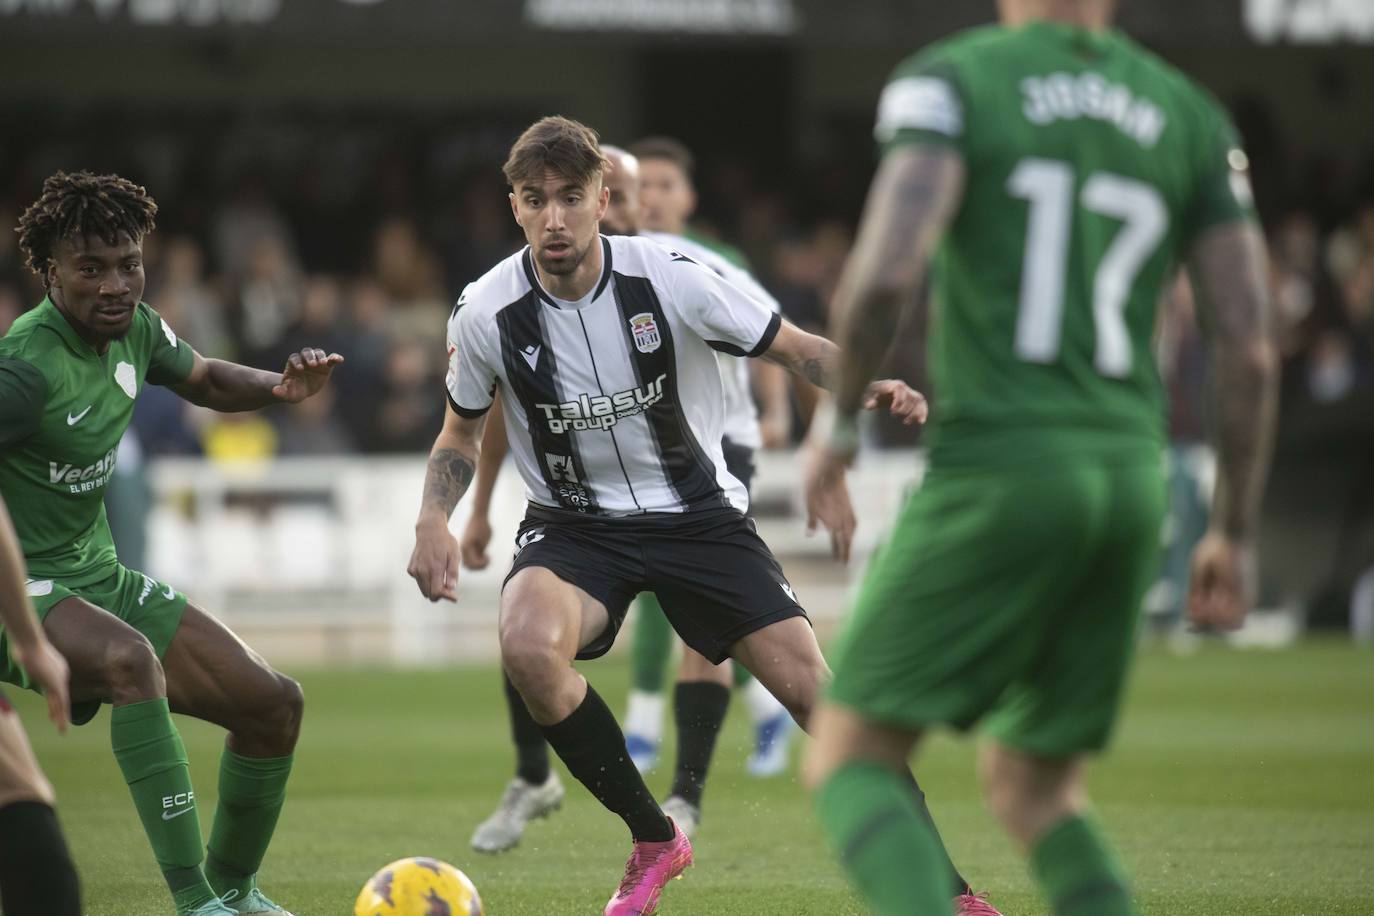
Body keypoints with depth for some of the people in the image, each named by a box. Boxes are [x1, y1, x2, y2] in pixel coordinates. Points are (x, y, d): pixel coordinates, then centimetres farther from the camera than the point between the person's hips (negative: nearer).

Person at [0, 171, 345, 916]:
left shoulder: (133, 328, 2)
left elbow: (202, 380, 22)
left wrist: (280, 386, 3)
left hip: (97, 574, 9)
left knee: (273, 704, 3)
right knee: (131, 658, -39)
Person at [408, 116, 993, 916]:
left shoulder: (670, 278, -16)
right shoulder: (486, 314, -12)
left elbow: (798, 348, -6)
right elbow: (462, 435, 7)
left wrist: (868, 385, -26)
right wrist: (434, 520, -12)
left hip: (696, 511, 0)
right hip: (576, 525, 0)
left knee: (811, 686, -12)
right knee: (528, 645, -32)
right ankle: (653, 841, -10)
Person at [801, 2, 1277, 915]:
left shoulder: (950, 82, -1)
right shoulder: (1190, 117, 12)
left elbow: (886, 276, -17)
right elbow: (1250, 350, 7)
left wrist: (838, 422, 0)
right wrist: (1234, 534, 15)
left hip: (999, 465, -5)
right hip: (1129, 474, 5)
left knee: (854, 755, 4)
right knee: (1034, 785, 19)